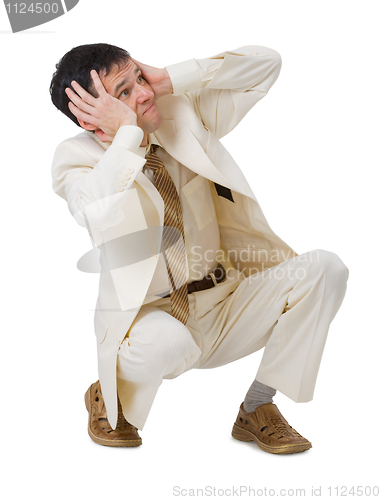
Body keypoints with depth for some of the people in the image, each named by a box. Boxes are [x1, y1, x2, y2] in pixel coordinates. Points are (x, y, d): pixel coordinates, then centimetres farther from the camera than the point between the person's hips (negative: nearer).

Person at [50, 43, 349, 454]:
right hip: (149, 317, -5)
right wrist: (127, 132, -26)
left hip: (226, 307, 5)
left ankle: (257, 409, -3)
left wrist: (172, 80, -10)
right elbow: (106, 222, -32)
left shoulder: (184, 115, 1)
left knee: (325, 269, -16)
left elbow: (266, 62, -1)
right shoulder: (75, 158, -10)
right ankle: (108, 394, -2)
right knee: (167, 341, -41)